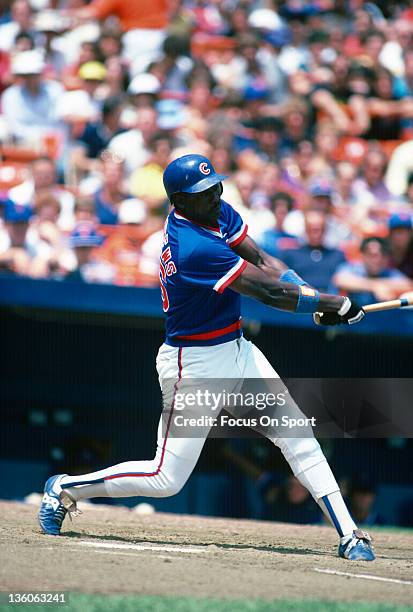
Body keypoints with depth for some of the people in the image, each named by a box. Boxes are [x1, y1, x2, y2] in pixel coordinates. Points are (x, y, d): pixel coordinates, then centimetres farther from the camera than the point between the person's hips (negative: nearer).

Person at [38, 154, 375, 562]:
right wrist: (335, 305, -17)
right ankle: (65, 489, 15)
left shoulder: (219, 213, 0)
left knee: (298, 435, 1)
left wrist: (311, 296, -13)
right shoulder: (194, 248, -28)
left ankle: (347, 535, 2)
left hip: (236, 349, 9)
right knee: (166, 479, -4)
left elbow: (263, 262, 4)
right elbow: (268, 292, -25)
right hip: (195, 364, -9)